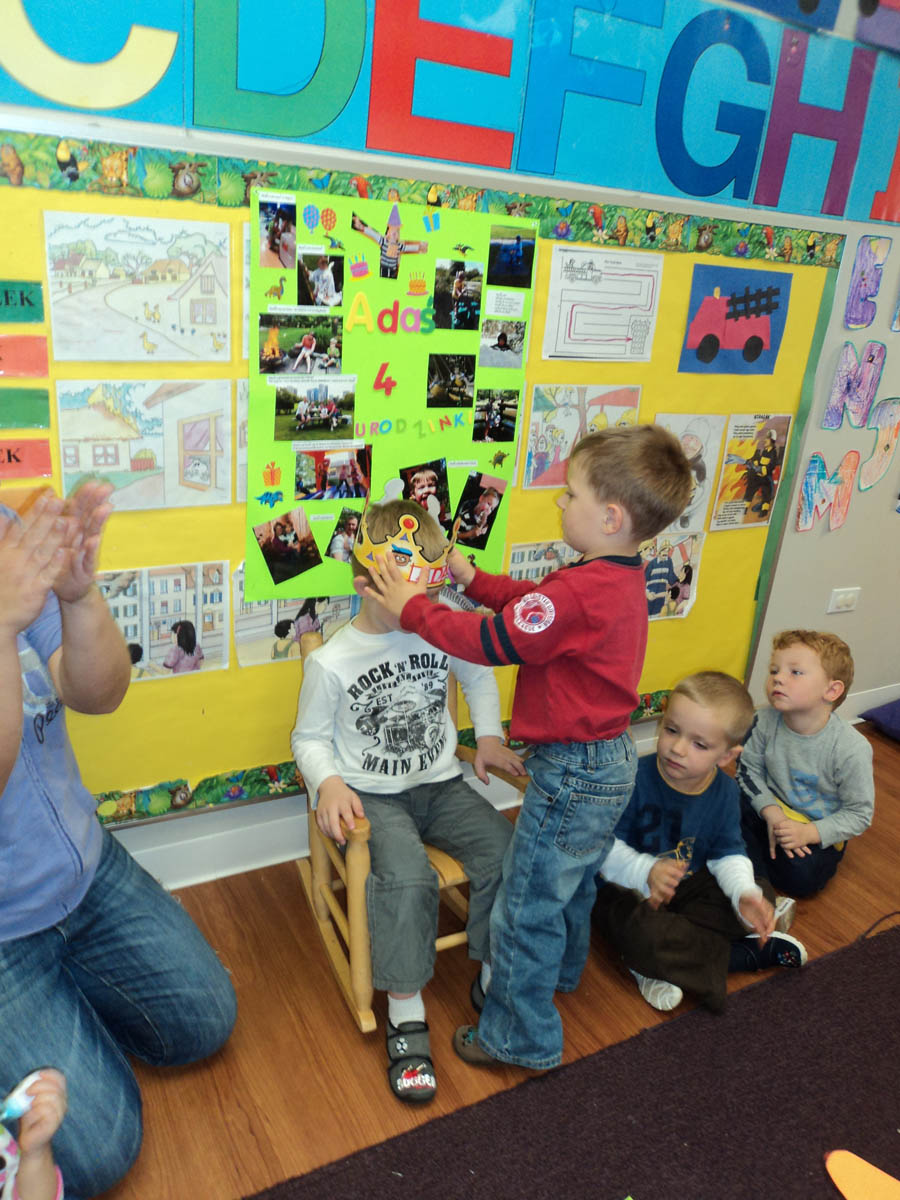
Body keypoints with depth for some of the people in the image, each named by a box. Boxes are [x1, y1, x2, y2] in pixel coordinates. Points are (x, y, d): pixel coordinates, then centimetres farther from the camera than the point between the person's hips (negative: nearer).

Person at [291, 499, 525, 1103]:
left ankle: (496, 976, 4)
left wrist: (489, 735, 7)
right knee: (408, 876, -31)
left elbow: (479, 674, 17)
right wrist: (328, 783, -20)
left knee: (504, 849, -18)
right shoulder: (331, 662, -12)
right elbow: (310, 738, -1)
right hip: (371, 796, -4)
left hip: (439, 784, 4)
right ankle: (406, 1011, -11)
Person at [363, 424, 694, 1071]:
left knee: (526, 907, 7)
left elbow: (492, 641, -25)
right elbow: (536, 602, 13)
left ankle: (522, 1037, 25)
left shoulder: (580, 593, -30)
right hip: (613, 759, 10)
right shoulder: (622, 580, 1)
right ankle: (561, 972, 55)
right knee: (573, 883, 31)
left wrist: (412, 609, -15)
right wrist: (474, 579, 8)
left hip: (572, 773, -10)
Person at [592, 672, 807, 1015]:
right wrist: (646, 871, -40)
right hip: (629, 889, -5)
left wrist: (745, 894, -20)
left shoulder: (724, 791, -7)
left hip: (689, 884, 6)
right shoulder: (635, 780, -25)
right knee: (644, 935, -34)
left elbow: (728, 853, 0)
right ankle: (751, 953, -15)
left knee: (761, 900, -9)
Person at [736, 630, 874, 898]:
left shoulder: (852, 750, -25)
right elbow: (749, 769, -4)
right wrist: (771, 813, -20)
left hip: (819, 831, -3)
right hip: (774, 809, 3)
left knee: (801, 877, -27)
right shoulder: (764, 722, -17)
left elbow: (859, 813, -14)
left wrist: (808, 833, -25)